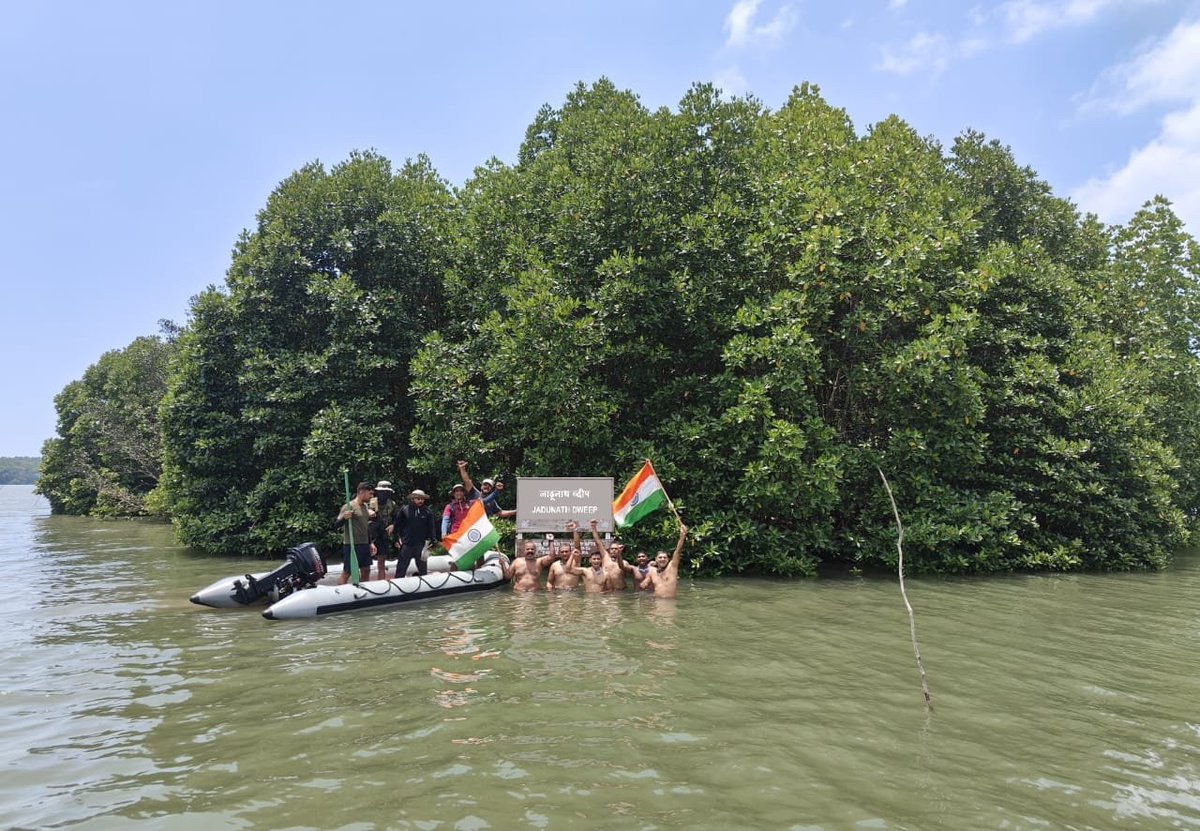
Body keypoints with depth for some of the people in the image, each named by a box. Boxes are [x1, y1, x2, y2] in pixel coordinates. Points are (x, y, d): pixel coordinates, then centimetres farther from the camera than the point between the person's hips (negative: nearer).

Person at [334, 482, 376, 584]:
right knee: (346, 573, -6)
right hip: (351, 545, -8)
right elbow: (336, 526, -15)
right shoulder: (349, 506, -11)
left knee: (366, 570, 11)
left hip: (364, 545, 8)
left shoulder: (365, 507, 13)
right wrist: (343, 518, -34)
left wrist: (370, 543, 19)